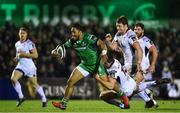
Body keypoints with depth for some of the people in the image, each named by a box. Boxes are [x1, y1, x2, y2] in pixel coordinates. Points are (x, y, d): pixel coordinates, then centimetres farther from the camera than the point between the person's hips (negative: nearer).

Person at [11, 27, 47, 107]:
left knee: (34, 85, 3)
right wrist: (17, 57, 6)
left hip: (29, 66, -5)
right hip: (21, 65, 5)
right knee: (13, 79, -19)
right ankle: (21, 97, -6)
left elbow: (35, 55, -17)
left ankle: (44, 99, 22)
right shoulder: (17, 44, 10)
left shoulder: (30, 43, -11)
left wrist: (24, 54, -21)